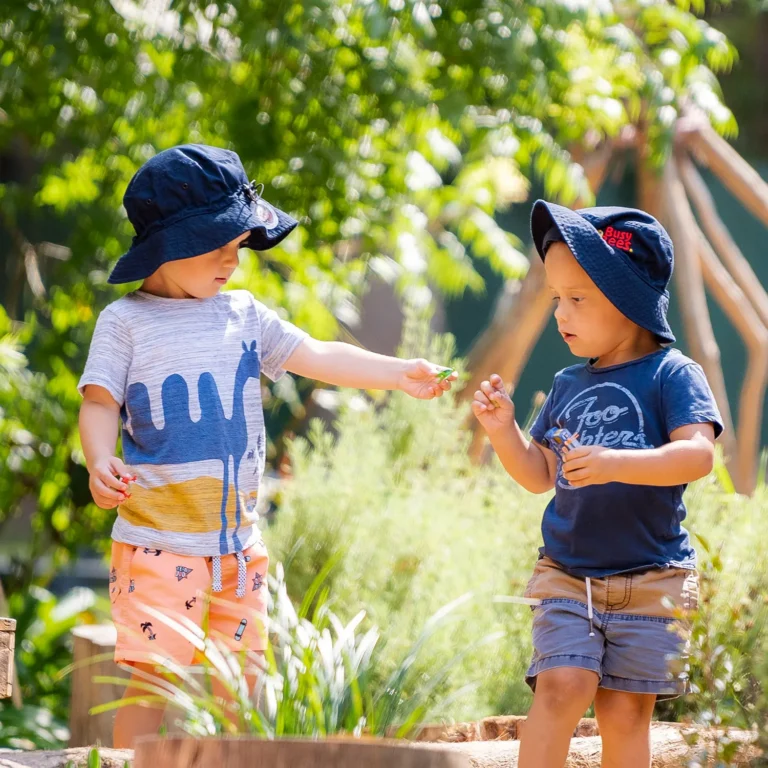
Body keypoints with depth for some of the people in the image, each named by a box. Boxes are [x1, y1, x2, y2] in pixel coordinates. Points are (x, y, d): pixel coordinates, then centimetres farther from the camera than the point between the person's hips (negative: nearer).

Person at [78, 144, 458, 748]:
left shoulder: (243, 315, 10)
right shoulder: (126, 322, -1)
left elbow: (317, 357, 7)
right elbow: (100, 404, -4)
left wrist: (401, 374, -3)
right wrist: (100, 462, -23)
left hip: (238, 537, 5)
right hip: (159, 539, -5)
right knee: (151, 678, -8)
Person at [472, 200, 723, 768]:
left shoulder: (671, 374, -5)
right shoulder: (568, 387, 11)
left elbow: (699, 454, -19)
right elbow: (540, 477, 17)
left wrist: (614, 463, -30)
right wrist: (504, 429, -1)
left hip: (650, 581, -3)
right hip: (567, 575, 3)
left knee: (624, 709, -2)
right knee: (562, 685, -14)